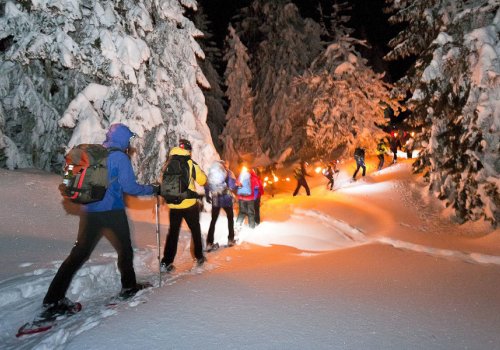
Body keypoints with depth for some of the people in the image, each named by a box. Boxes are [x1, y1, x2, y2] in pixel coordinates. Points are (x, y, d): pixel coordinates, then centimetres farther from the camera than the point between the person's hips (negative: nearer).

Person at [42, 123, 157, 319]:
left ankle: (53, 301, 5)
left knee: (79, 253, 8)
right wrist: (153, 189, -3)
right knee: (125, 249, 14)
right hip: (112, 211, -6)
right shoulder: (120, 157, -11)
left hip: (89, 211, 6)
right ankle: (128, 287, 26)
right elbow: (129, 187, -15)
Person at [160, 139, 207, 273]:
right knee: (195, 230, 16)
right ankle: (199, 257, 25)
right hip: (190, 204, -3)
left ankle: (166, 262, 8)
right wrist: (199, 170, 12)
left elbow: (162, 182, 10)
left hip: (173, 205, 3)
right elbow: (202, 180, -4)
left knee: (173, 232, 12)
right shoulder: (190, 164, -8)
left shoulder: (167, 165, 2)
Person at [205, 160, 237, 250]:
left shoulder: (211, 172, 6)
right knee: (230, 218, 20)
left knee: (213, 220, 11)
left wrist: (207, 196, 17)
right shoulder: (229, 173, -4)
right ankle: (230, 239, 21)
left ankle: (209, 243, 4)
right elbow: (233, 187, -13)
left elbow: (206, 186, 5)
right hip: (226, 199, -2)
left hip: (215, 200, 3)